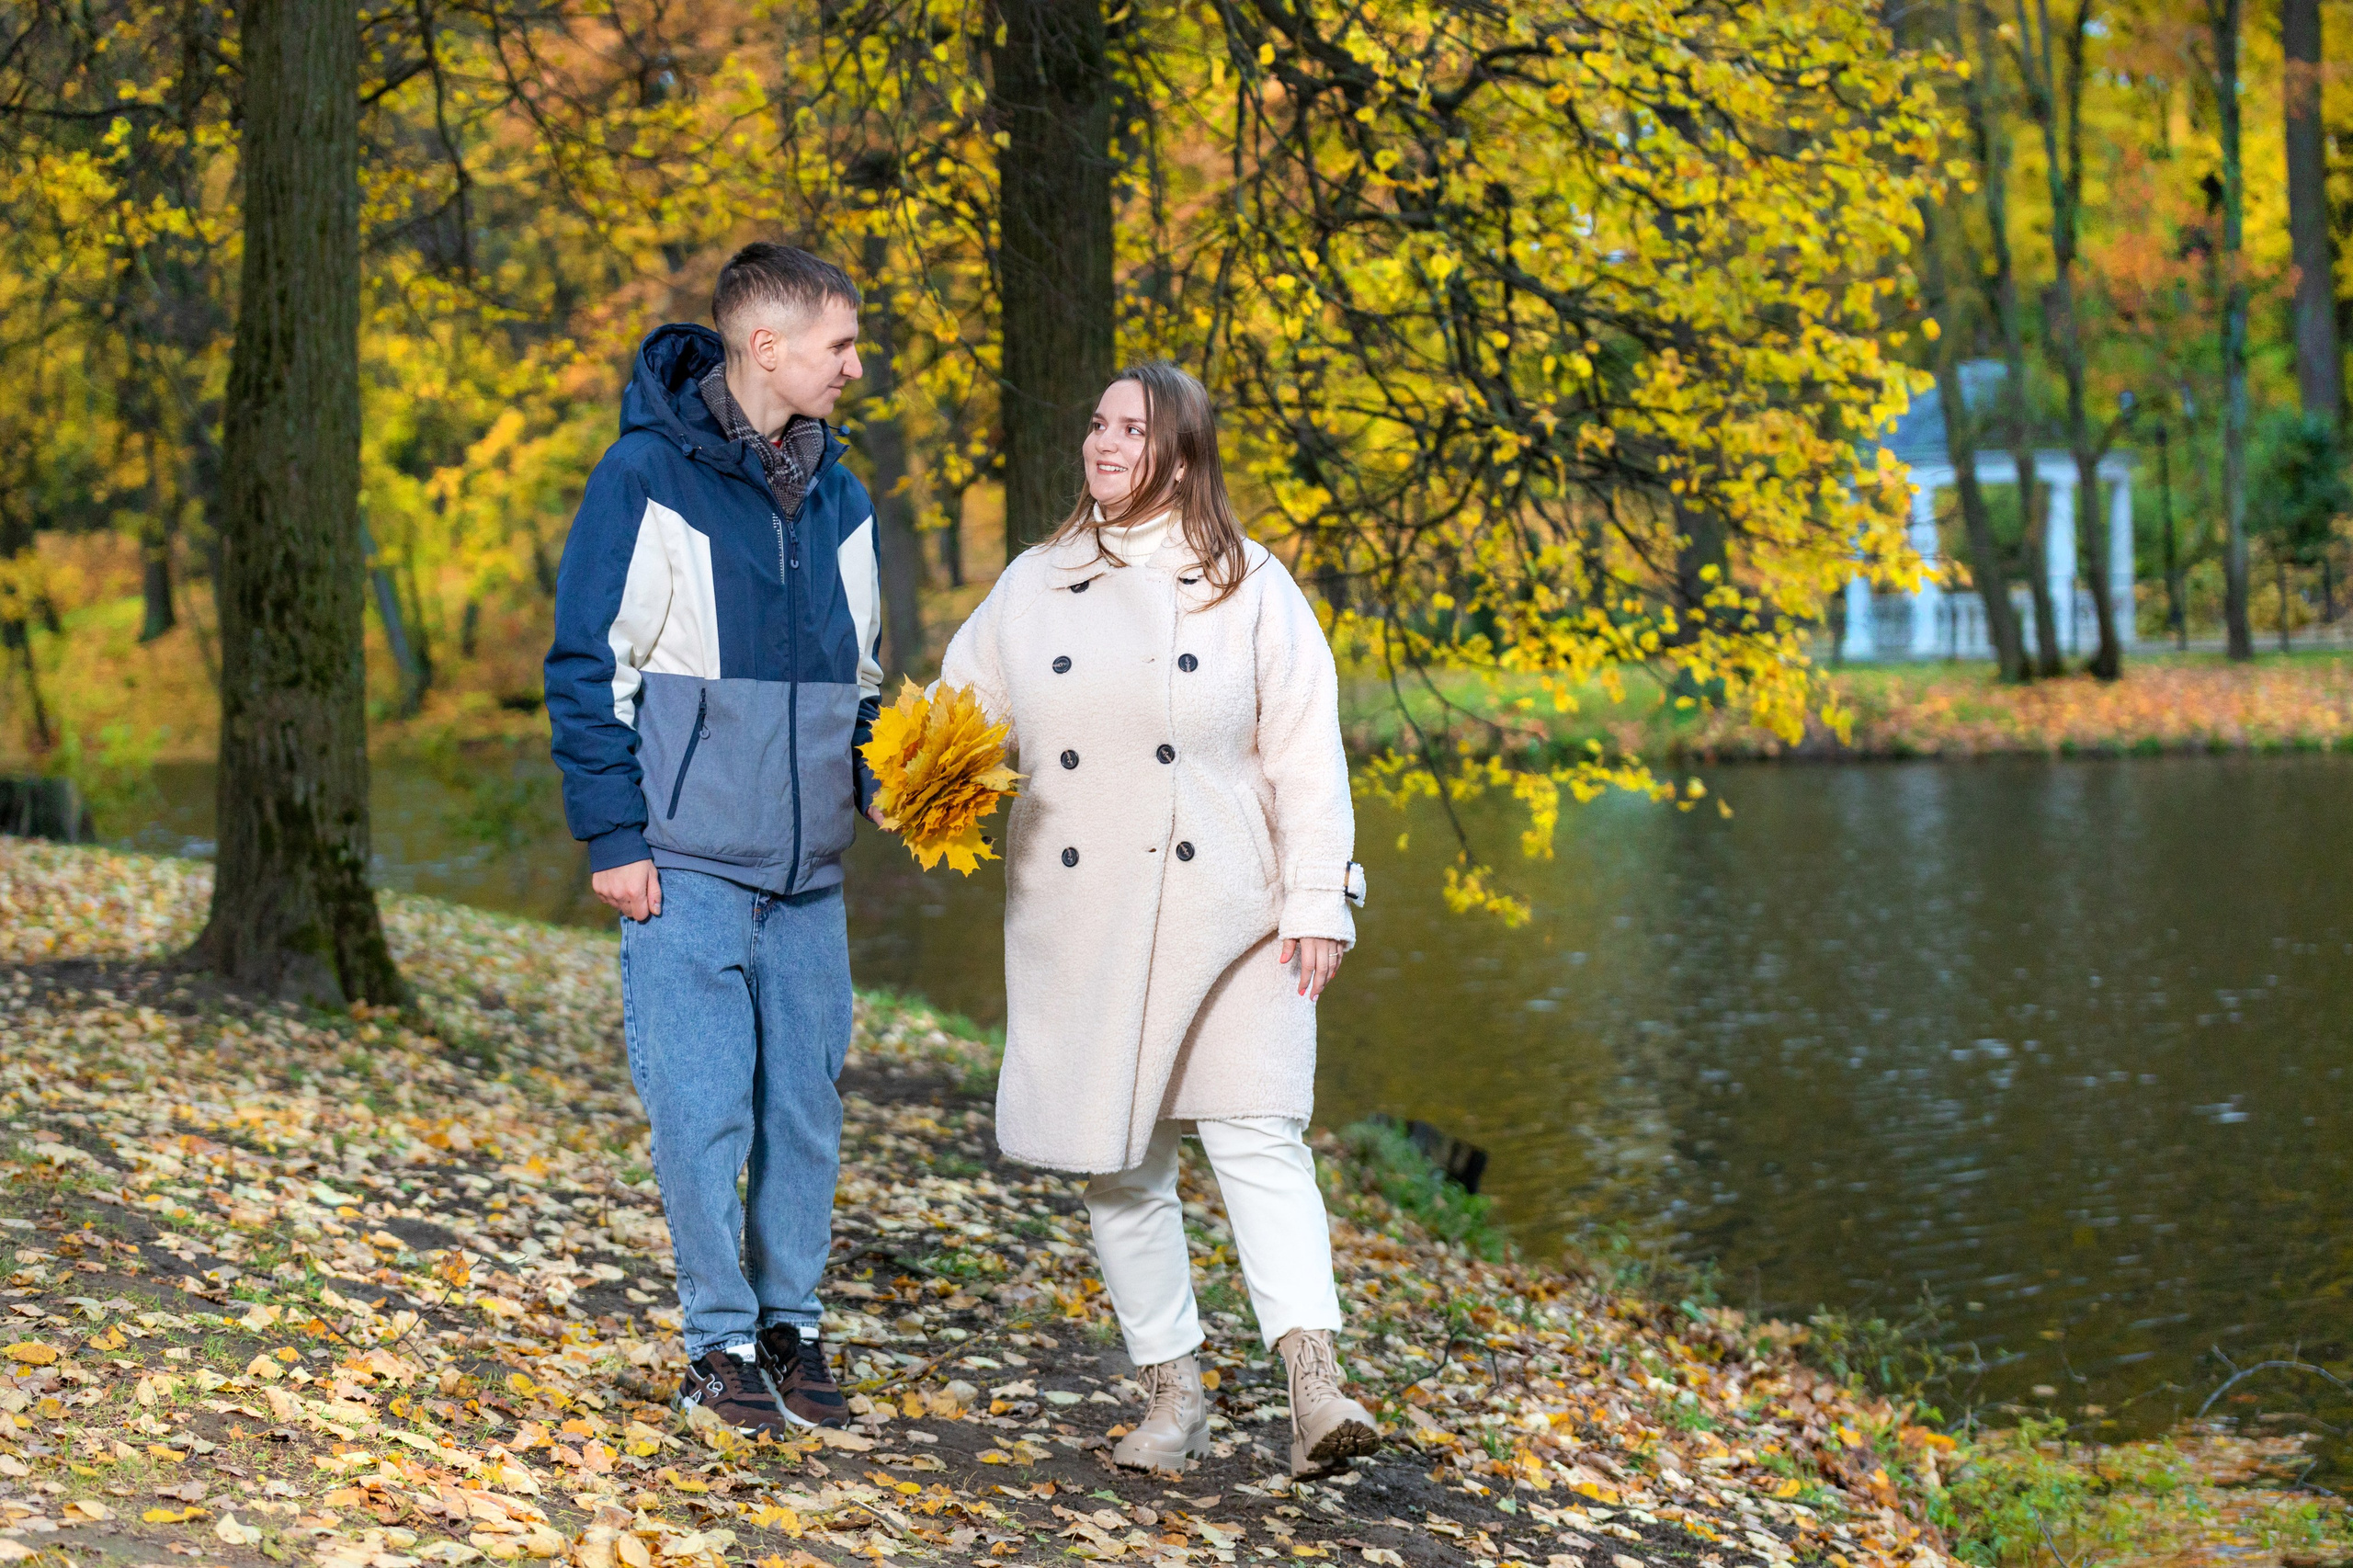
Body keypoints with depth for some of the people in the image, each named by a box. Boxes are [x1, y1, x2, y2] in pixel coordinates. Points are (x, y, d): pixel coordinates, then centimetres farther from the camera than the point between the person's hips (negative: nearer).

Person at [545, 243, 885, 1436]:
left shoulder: (835, 496, 12)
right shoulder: (651, 479, -8)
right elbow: (588, 669, -6)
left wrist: (880, 780, 4)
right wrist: (612, 836, -10)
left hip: (809, 873, 6)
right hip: (687, 867, -6)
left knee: (805, 1107, 8)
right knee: (705, 1113, -3)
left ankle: (792, 1323, 21)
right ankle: (721, 1340, 9)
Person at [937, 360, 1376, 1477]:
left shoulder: (1251, 590, 2)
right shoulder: (1034, 588, 9)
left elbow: (1304, 755, 0)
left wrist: (1317, 903, -6)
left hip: (1223, 911, -3)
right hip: (1081, 918, 3)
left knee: (1257, 1133, -12)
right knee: (1120, 1163, 5)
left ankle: (1315, 1383, -17)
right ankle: (1173, 1394, 14)